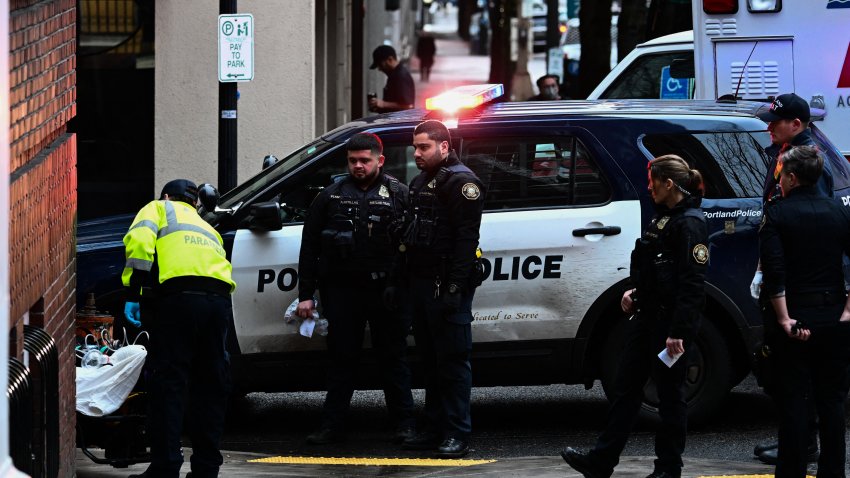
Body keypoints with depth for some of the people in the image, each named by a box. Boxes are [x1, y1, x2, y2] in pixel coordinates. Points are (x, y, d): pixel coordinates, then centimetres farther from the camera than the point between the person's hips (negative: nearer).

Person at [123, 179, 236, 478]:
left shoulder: (159, 209, 21)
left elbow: (140, 240, 0)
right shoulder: (206, 228, 38)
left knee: (168, 384, -3)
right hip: (220, 299, 5)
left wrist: (133, 293, -4)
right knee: (210, 386, 11)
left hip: (178, 294, -5)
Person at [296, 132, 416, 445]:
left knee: (393, 358, 3)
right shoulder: (331, 197, 11)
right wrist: (306, 295, 5)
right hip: (342, 289, 2)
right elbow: (309, 248, 11)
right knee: (342, 359, 5)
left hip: (386, 290, -2)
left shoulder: (398, 195, 6)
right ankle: (333, 425, 8)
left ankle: (404, 424, 9)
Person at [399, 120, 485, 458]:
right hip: (421, 284, 9)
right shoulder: (420, 182, 20)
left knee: (452, 362, -8)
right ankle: (434, 430, 17)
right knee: (430, 361, 12)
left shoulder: (460, 182, -10)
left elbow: (466, 238, -18)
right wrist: (403, 283, 18)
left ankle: (457, 435, -7)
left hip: (446, 286, -9)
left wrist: (455, 287, -24)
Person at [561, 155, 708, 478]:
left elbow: (692, 284, -21)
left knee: (670, 392, 1)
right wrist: (636, 292, 11)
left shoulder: (690, 224, -16)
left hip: (673, 321, -10)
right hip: (648, 316, 10)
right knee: (626, 387, 10)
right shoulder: (663, 218, 14)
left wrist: (678, 332, -24)